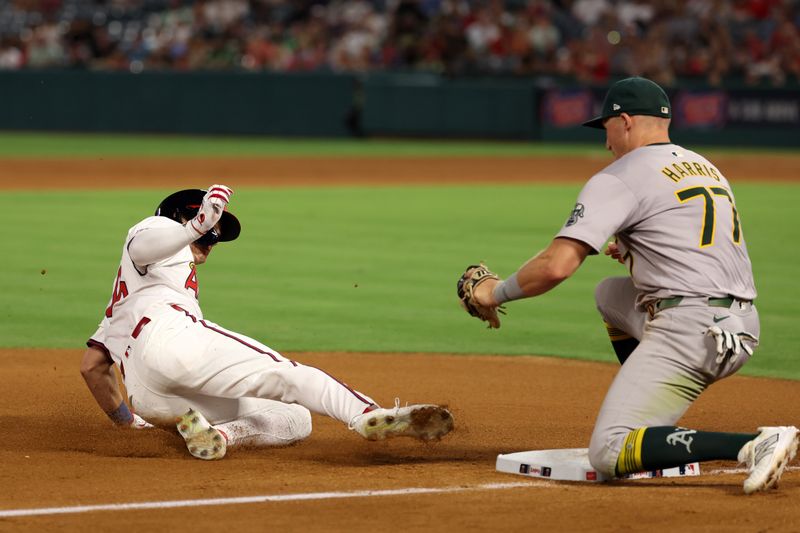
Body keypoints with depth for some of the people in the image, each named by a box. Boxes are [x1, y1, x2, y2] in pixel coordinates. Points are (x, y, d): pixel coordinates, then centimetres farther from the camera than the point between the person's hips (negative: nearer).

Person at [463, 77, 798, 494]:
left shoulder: (621, 177, -3)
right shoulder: (706, 167, 22)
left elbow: (555, 266, -11)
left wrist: (497, 292, 5)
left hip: (689, 330, -9)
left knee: (608, 455, -11)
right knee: (609, 293, 31)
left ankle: (754, 445, -26)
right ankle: (656, 431, 24)